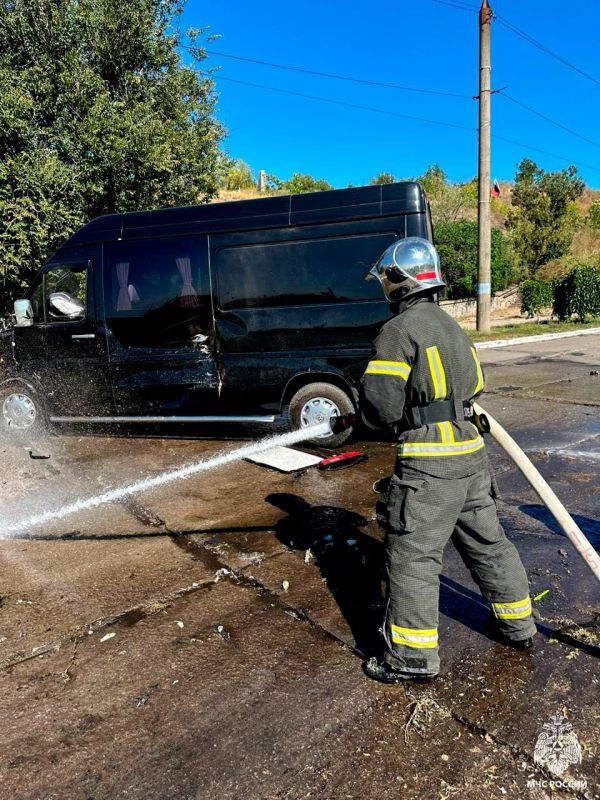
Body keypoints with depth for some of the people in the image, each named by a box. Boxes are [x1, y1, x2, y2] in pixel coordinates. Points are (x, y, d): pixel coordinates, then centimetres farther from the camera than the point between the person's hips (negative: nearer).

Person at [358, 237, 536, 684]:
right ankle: (518, 627, 38)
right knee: (486, 542, 21)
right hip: (471, 454, 9)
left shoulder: (399, 330, -12)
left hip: (429, 462, -9)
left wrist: (379, 417, 6)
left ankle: (413, 658, 12)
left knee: (413, 555, 2)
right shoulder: (453, 327, 15)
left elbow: (381, 404, -16)